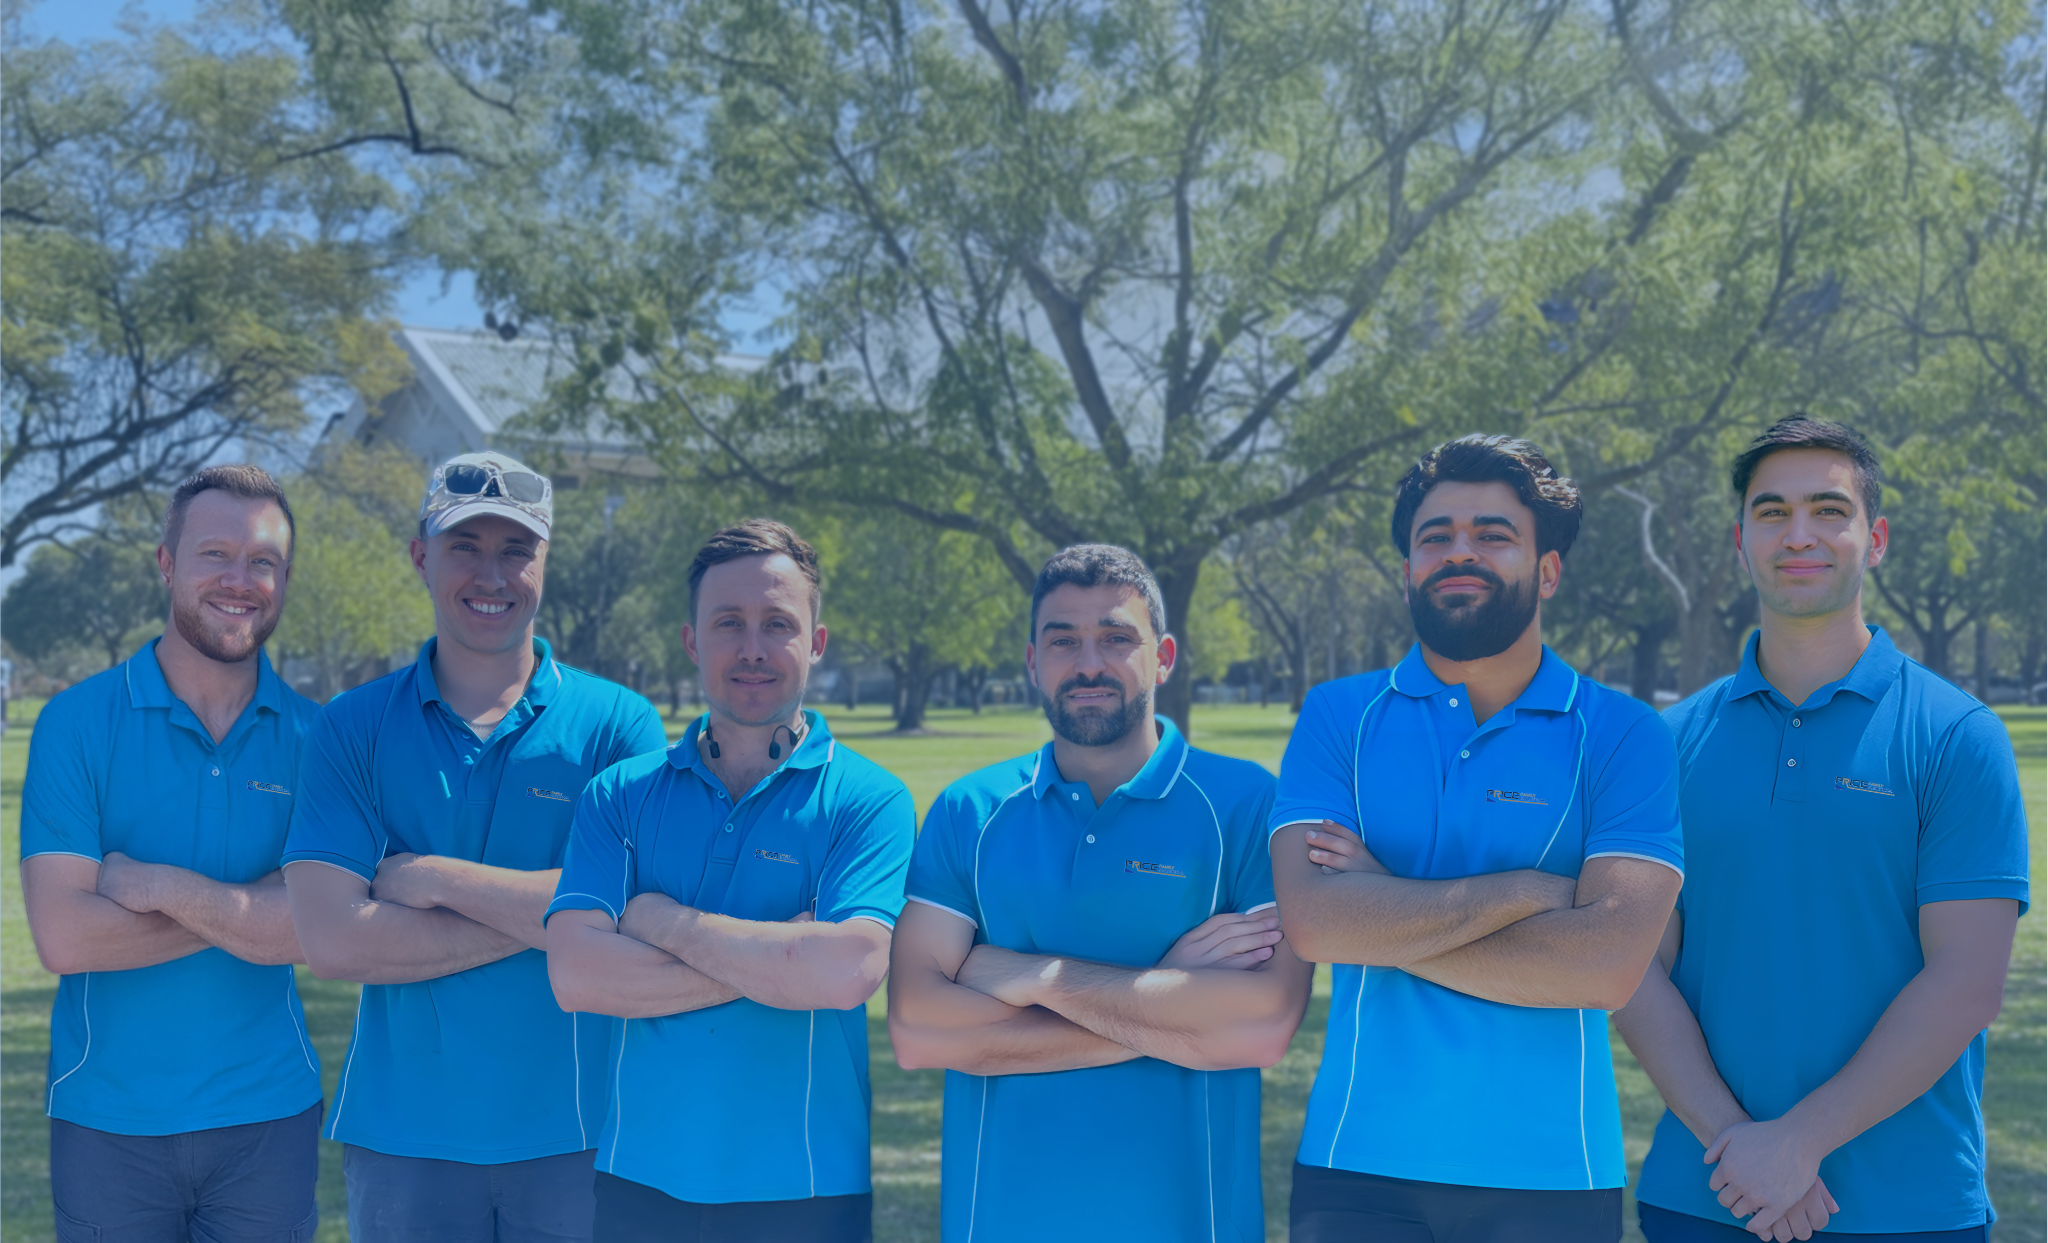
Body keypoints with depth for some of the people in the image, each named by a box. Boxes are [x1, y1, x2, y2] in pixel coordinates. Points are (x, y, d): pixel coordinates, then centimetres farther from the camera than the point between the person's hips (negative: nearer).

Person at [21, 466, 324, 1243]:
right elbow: (63, 937, -15)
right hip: (106, 1118, -1)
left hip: (269, 1116, 2)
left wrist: (160, 885, -17)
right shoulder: (79, 722, -5)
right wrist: (249, 908, -14)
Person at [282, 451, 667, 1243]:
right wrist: (538, 915, -12)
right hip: (402, 1138, 1)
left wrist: (438, 879, -12)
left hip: (573, 1134, 0)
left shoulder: (619, 725, -1)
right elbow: (333, 940, -10)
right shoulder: (352, 730, 1)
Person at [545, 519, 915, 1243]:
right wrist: (777, 962, -15)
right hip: (639, 1184, 2)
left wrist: (667, 922, -12)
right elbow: (575, 975, -10)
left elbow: (848, 971, -21)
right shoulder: (620, 796, 3)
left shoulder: (869, 802, -5)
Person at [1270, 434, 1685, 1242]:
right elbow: (1313, 922, -13)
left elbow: (1608, 964, -15)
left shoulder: (1623, 736, -2)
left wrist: (1385, 916, -13)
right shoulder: (1338, 718, 2)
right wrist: (1526, 888, -13)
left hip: (1552, 1175, -1)